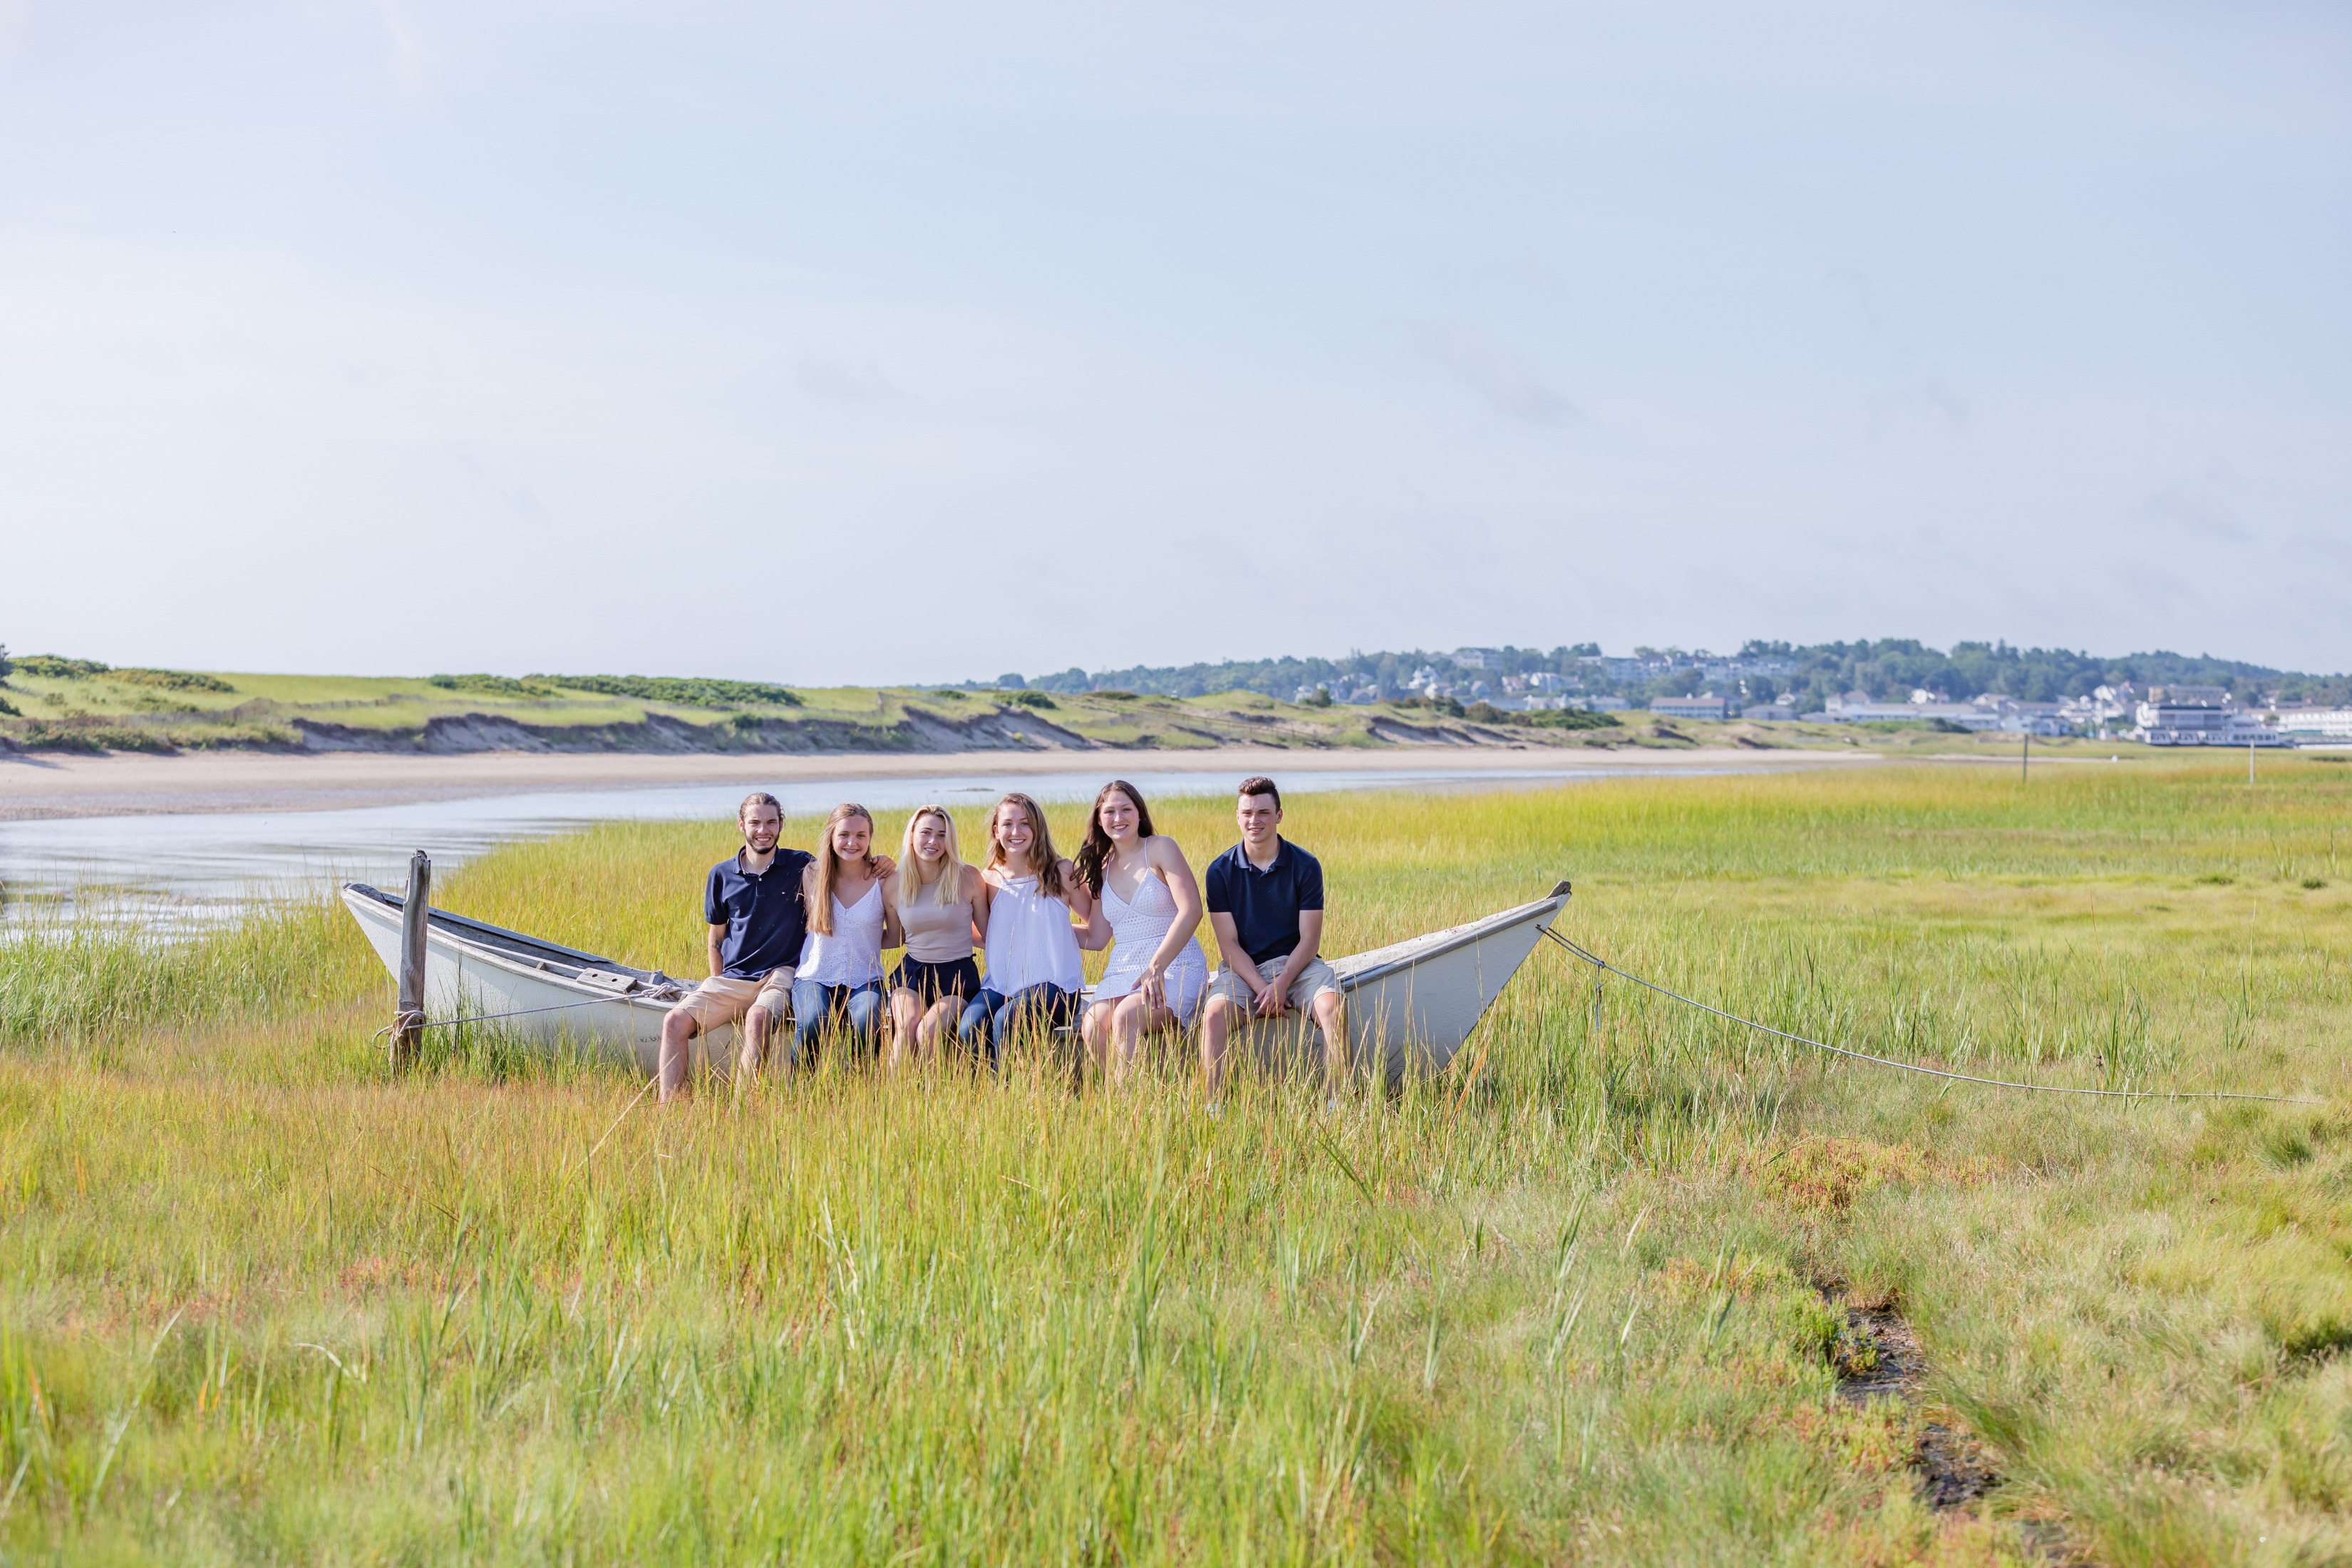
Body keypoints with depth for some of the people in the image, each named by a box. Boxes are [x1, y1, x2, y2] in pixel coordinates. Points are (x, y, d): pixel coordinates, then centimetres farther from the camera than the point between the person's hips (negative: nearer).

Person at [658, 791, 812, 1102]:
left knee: (757, 1018, -36)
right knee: (675, 1022, -19)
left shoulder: (801, 867, 1)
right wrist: (718, 989, 15)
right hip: (732, 980, 4)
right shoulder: (722, 875, 9)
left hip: (780, 975, -3)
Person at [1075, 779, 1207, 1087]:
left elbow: (1191, 910, -12)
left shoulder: (1160, 849, 0)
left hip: (1175, 969, -5)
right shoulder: (1102, 867, 17)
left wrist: (1156, 968, -18)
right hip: (1121, 973, 5)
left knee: (1127, 1017, -34)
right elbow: (1099, 937, 15)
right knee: (1093, 1027, -27)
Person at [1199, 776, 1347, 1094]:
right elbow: (1229, 943, -2)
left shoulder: (1305, 866, -1)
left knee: (1333, 1006, -30)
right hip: (1244, 969, 0)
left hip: (1297, 964, 0)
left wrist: (1282, 985, -18)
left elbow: (1309, 939, -3)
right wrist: (1261, 988, -16)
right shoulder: (1220, 871, 1)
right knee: (1215, 1013, -30)